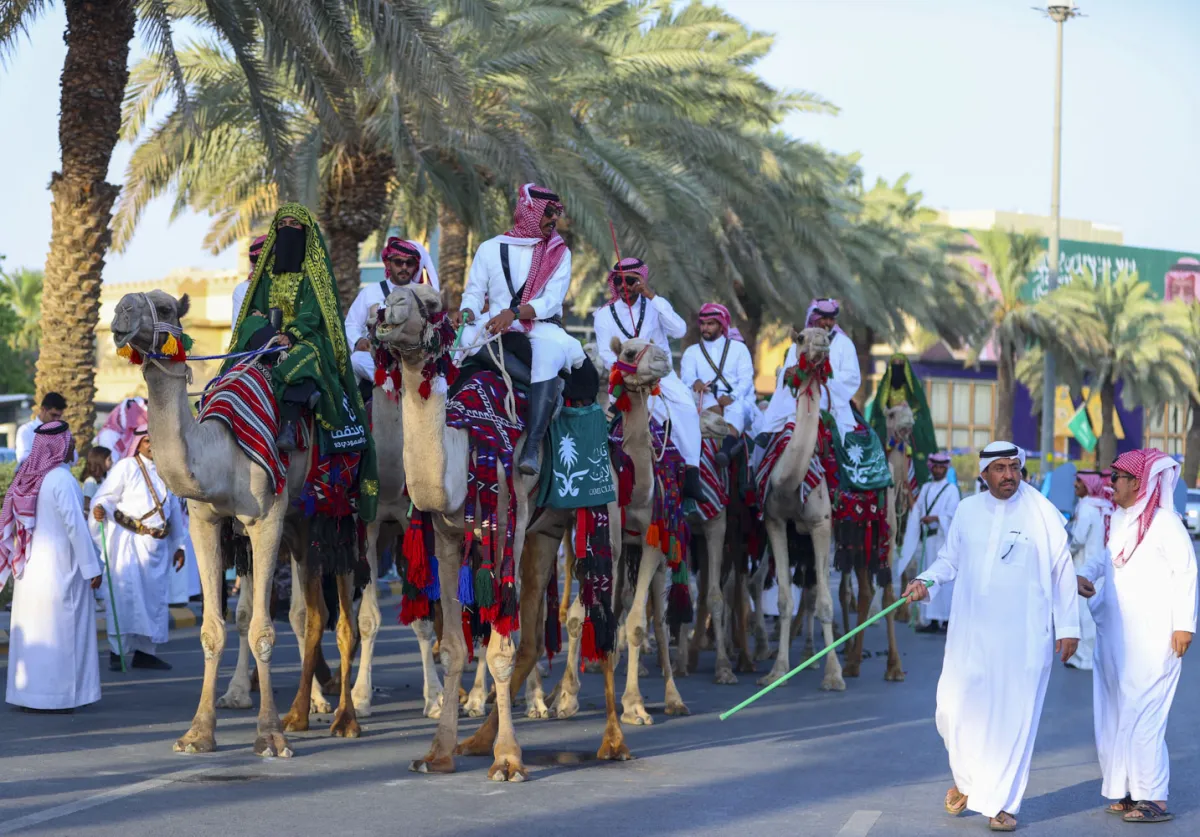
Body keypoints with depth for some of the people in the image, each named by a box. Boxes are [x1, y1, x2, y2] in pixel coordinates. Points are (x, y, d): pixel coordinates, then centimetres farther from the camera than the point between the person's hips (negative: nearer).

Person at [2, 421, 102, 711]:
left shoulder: (27, 476, 6)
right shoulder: (61, 479, -17)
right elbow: (75, 525, -19)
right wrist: (91, 567, -13)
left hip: (30, 565, 7)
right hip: (59, 565, -7)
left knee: (32, 629, 12)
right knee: (58, 631, -1)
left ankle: (26, 692, 17)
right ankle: (52, 695, 1)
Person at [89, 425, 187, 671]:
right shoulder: (125, 467, -2)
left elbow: (175, 510, 20)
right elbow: (105, 496, -9)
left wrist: (179, 545, 19)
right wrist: (100, 508, -32)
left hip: (158, 544, 6)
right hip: (129, 540, -6)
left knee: (154, 595, 6)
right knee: (127, 592, -12)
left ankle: (144, 651, 12)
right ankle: (118, 651, -10)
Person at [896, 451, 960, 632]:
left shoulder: (951, 489, 1)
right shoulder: (925, 488, 17)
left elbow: (952, 514, -9)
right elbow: (917, 512, 13)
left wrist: (935, 518, -22)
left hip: (943, 539, -5)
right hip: (927, 538, 5)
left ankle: (947, 619, -6)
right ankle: (932, 620, 5)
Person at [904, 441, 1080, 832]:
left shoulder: (1042, 514, -2)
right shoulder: (967, 511, 6)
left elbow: (1062, 571, 2)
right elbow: (949, 560, 14)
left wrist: (1068, 627, 1)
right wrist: (926, 581, -6)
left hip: (1024, 635, -3)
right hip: (971, 631, 3)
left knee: (1013, 715, -1)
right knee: (954, 710, 2)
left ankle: (1002, 801, 11)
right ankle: (967, 779, 29)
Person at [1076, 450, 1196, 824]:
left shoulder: (1164, 522, -13)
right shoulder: (1119, 518, 10)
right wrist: (1087, 574, 5)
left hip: (1152, 638, -8)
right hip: (1115, 634, 8)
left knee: (1141, 712, -8)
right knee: (1114, 712, 10)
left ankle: (1153, 798, -2)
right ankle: (1130, 791, 19)